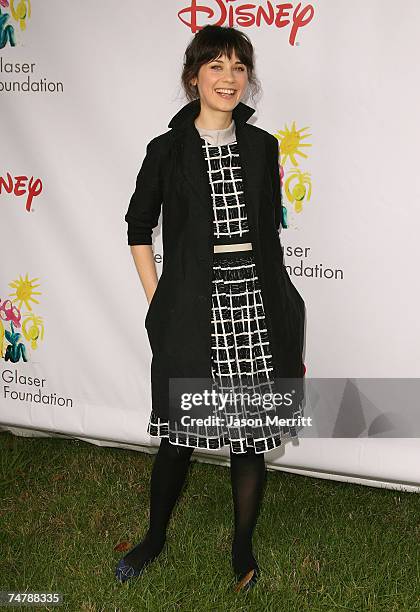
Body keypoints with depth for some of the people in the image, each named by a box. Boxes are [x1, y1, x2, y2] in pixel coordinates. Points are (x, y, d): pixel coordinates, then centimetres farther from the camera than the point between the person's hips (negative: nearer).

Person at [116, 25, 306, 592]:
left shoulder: (262, 145, 9)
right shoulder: (167, 150, 2)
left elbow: (271, 227, 15)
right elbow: (139, 226, 10)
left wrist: (281, 304, 13)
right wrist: (156, 300, 2)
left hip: (257, 303, 2)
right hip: (193, 311, -2)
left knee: (251, 433, 7)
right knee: (179, 434, 6)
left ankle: (243, 548, 27)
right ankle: (155, 538, 31)